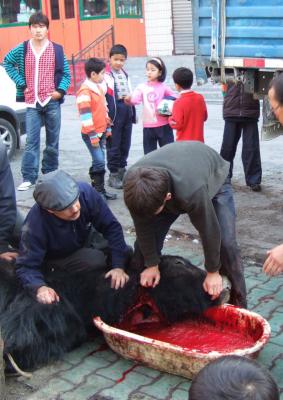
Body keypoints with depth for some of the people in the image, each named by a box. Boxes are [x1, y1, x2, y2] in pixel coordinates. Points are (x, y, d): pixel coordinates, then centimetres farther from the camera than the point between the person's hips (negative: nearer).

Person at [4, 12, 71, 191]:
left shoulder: (57, 49, 1)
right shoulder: (22, 49, 2)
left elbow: (66, 73, 7)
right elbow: (7, 62, 14)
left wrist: (60, 91, -9)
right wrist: (21, 84, 3)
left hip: (52, 101, 0)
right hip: (32, 102, 0)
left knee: (52, 141, 8)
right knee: (32, 141, -4)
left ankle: (50, 174, 21)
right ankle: (29, 178, -1)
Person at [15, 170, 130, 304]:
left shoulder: (86, 192, -31)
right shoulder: (35, 224, -37)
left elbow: (111, 227, -23)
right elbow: (26, 266, -30)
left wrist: (118, 266, -30)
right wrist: (40, 287, -51)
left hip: (83, 244, 4)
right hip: (56, 258, -4)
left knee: (126, 252, -16)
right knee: (97, 261, -30)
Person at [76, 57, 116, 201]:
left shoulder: (99, 88, 14)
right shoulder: (85, 91, -16)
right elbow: (85, 116, -19)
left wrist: (107, 128, 21)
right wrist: (92, 135, -19)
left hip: (101, 132, 9)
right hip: (92, 134, -9)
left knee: (100, 161, 11)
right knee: (99, 161, -11)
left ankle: (100, 190, 18)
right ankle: (98, 191, -1)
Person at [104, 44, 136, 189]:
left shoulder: (125, 74, 16)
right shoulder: (106, 75, -8)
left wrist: (133, 113, 22)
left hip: (127, 113, 7)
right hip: (114, 113, -7)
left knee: (125, 144, 13)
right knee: (113, 145, 0)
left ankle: (122, 169, 26)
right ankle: (113, 174, 7)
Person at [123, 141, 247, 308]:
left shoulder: (192, 192, -48)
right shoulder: (133, 183, -34)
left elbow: (209, 231, -31)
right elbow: (143, 226, -18)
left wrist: (213, 272, -17)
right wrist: (151, 265, -9)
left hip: (214, 180, -4)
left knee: (226, 244, -20)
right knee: (144, 239, -5)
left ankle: (238, 305, -2)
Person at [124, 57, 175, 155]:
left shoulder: (164, 87, 1)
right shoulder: (142, 87, 0)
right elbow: (135, 99, -15)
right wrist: (129, 99, -37)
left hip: (164, 125, -1)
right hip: (148, 126, 1)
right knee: (149, 153, 8)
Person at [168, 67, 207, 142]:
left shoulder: (179, 102, -18)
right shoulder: (200, 98, -1)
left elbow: (177, 124, -18)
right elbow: (204, 117, 10)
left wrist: (170, 119, 0)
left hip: (184, 142, -5)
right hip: (199, 141, 5)